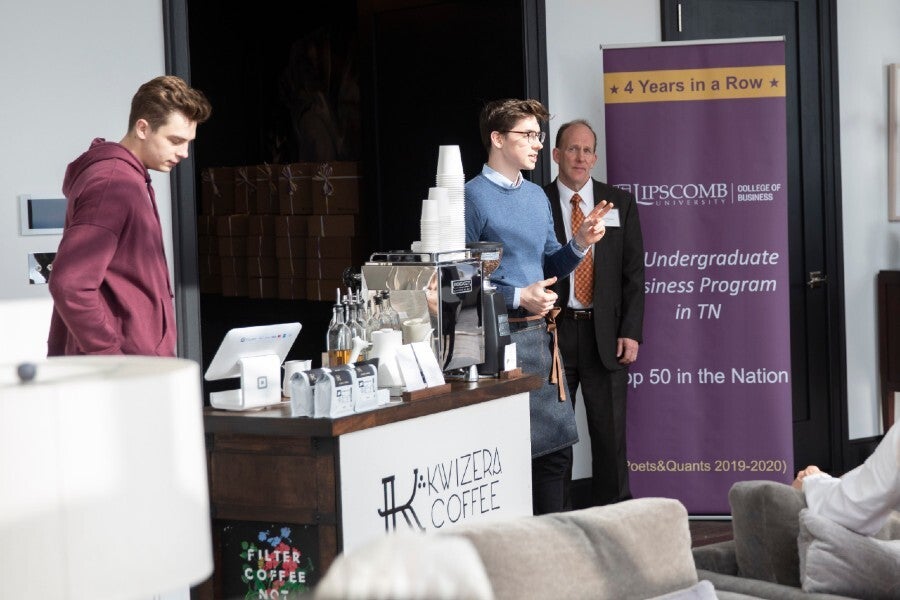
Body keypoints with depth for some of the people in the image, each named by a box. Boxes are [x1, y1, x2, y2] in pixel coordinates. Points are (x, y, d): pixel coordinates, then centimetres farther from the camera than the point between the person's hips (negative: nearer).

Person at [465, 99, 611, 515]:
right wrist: (517, 297, -18)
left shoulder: (537, 196, 16)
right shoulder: (473, 197, -9)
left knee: (556, 448, 10)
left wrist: (580, 243, 2)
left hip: (541, 335, 8)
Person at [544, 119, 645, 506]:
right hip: (552, 332, -1)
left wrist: (630, 333, -3)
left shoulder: (620, 204, 8)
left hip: (605, 335, 1)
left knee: (609, 431, 4)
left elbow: (633, 273, 6)